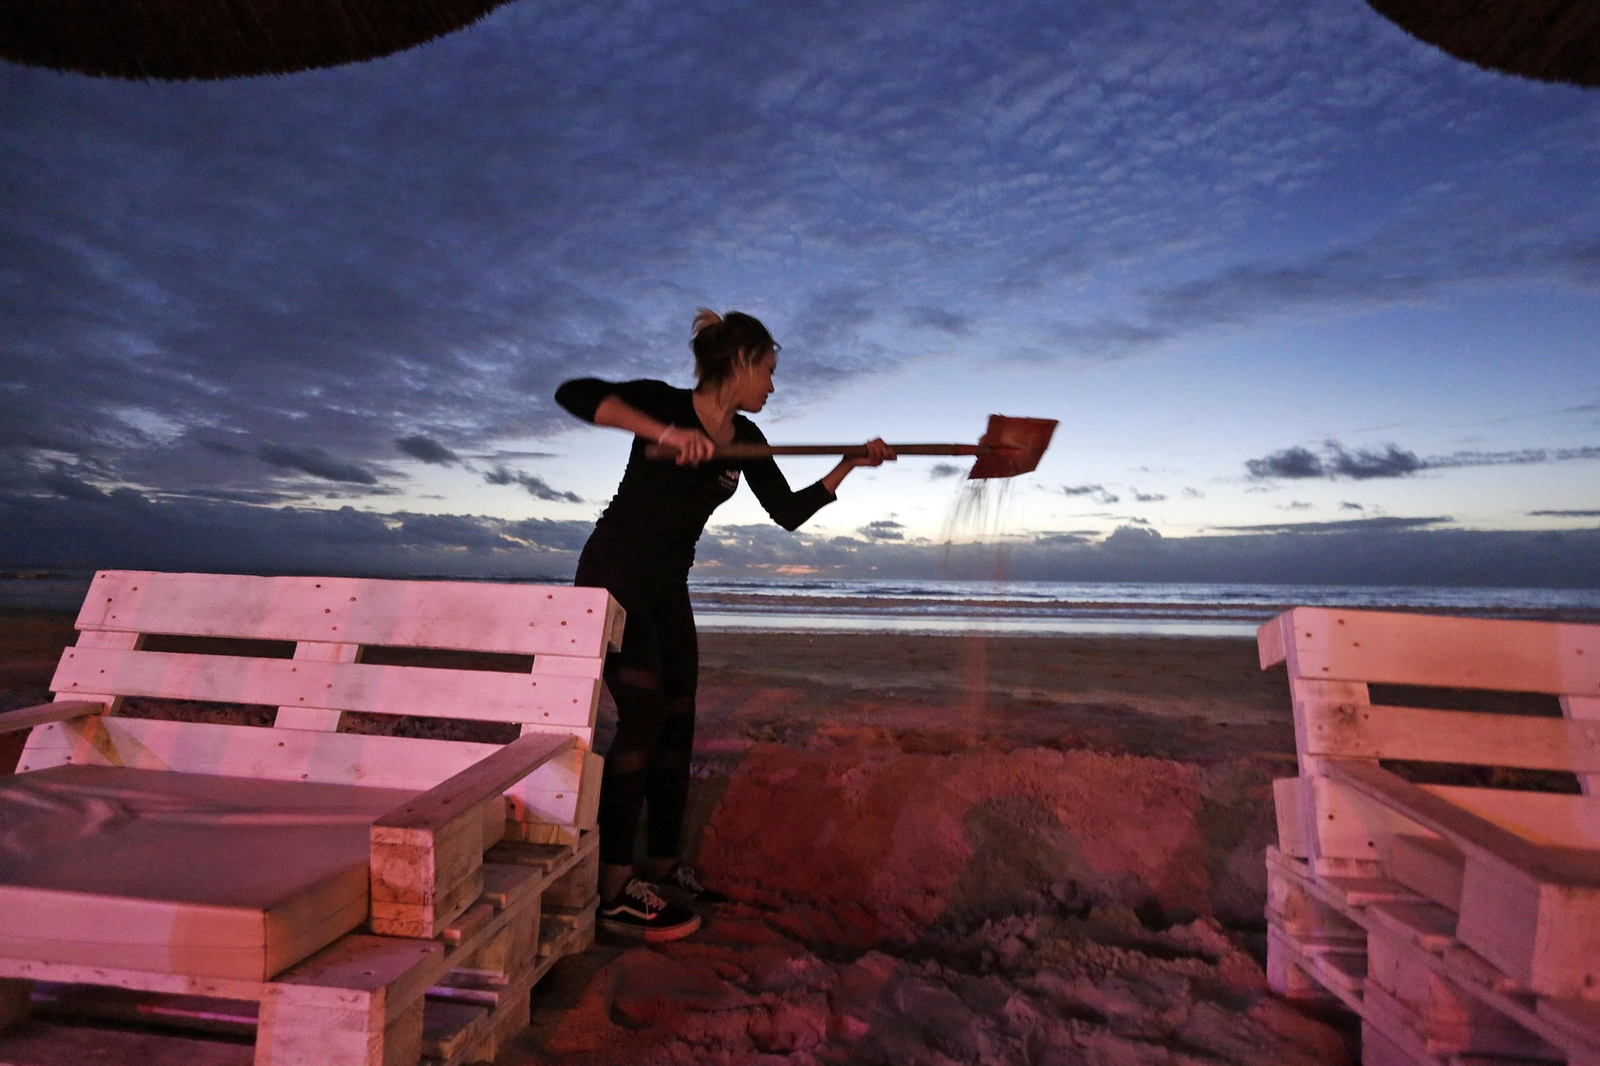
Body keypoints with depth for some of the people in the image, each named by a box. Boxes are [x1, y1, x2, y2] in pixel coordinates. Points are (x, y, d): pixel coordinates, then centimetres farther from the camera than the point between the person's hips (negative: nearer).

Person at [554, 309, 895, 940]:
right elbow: (573, 393, -27)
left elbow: (788, 512, 10)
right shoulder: (667, 403, -13)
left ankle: (663, 870, 18)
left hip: (667, 589, 8)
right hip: (613, 575, -7)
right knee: (643, 716, -15)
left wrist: (850, 465, 4)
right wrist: (663, 432, -37)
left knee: (678, 724, 6)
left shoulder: (745, 441, 7)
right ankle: (614, 892, -9)